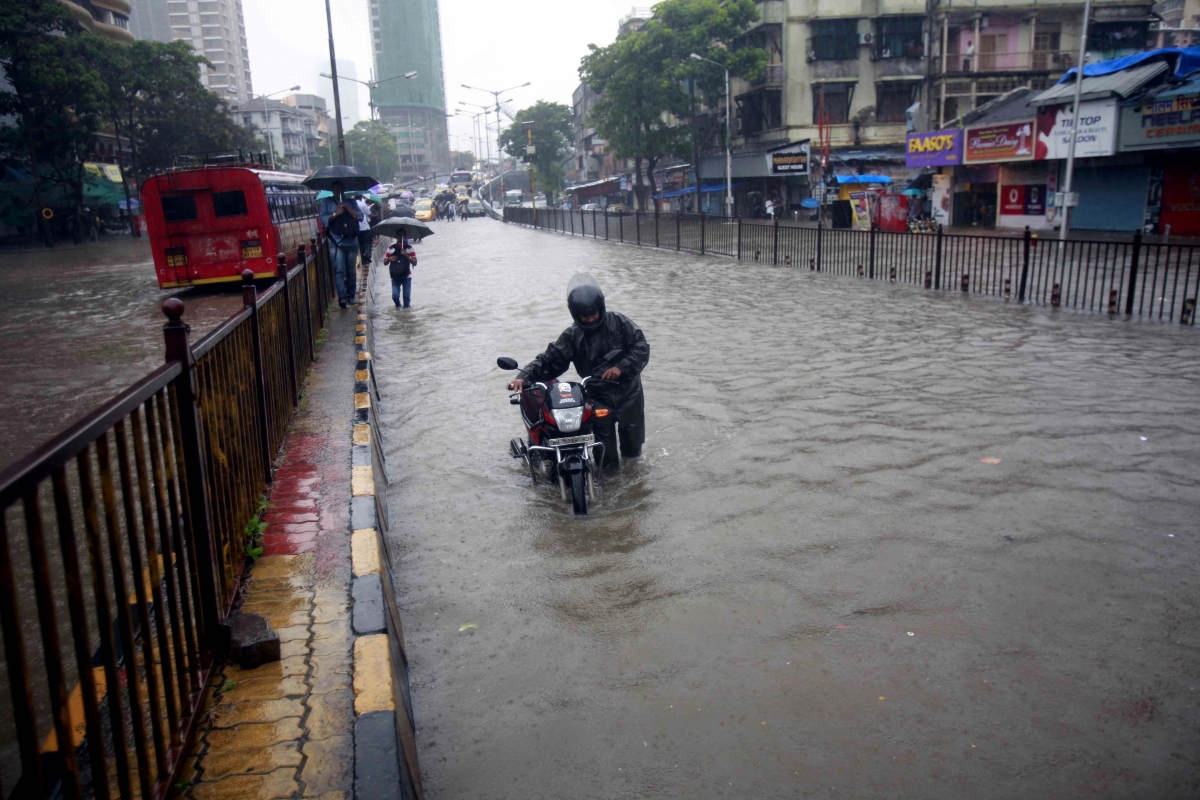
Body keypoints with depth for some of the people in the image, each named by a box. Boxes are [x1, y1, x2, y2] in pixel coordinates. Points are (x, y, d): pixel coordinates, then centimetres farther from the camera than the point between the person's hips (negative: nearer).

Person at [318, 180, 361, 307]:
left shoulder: (351, 202, 14)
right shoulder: (326, 202, 10)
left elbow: (360, 216, 2)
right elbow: (323, 219, 0)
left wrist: (347, 208, -10)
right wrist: (335, 214, -14)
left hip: (351, 242, 3)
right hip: (336, 242, -3)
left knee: (351, 270, 7)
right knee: (339, 270, -14)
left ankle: (351, 295, 17)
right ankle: (342, 297, -18)